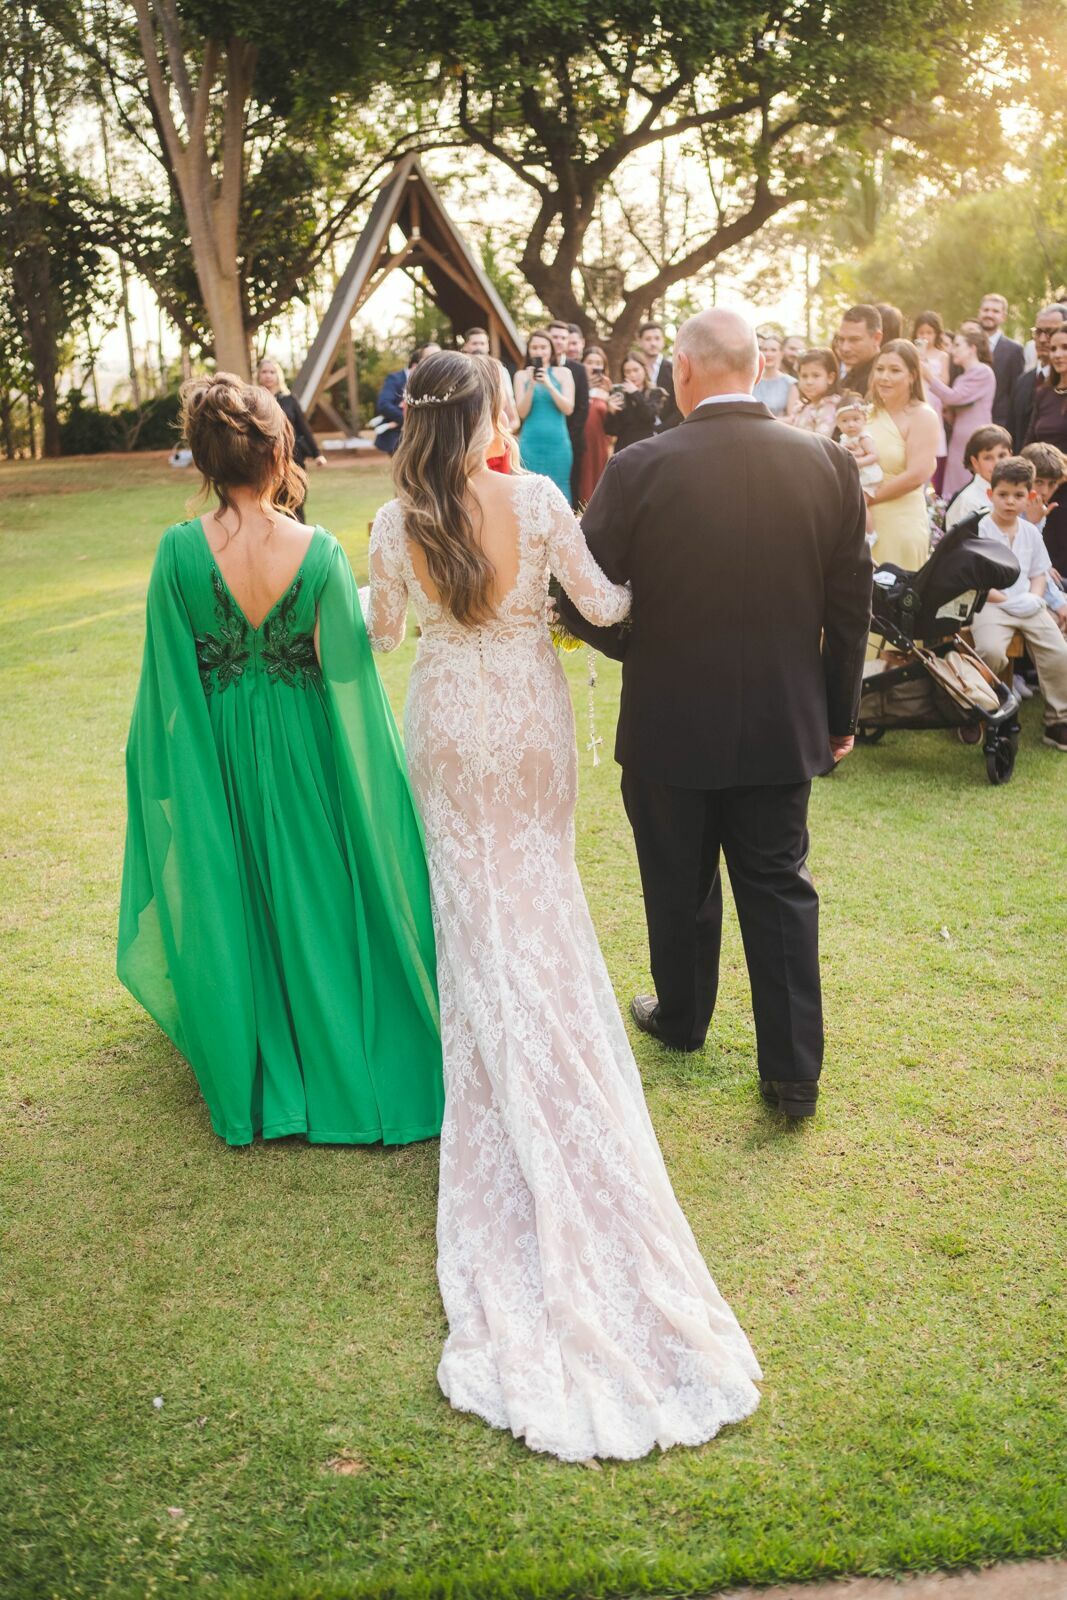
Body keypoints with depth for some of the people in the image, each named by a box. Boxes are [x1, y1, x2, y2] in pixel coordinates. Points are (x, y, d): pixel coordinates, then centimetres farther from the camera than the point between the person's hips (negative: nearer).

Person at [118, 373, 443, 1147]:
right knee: (314, 898, 17)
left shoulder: (180, 552, -15)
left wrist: (175, 780, 4)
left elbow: (169, 684, -8)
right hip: (302, 758, -1)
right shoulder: (319, 552, -17)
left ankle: (252, 1068, 34)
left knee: (232, 903, 19)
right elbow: (349, 672, -13)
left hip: (215, 757, 1)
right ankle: (334, 1056, 31)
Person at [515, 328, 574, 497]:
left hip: (558, 443, 0)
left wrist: (548, 384, -12)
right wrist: (531, 385, -12)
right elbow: (522, 413, 0)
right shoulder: (521, 375, 6)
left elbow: (568, 409, -2)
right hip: (530, 443, 0)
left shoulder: (563, 373, 7)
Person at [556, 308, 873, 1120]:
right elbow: (850, 611, -1)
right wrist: (840, 714, 11)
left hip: (670, 725, -2)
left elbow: (582, 602, -10)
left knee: (681, 887, 18)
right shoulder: (830, 464, -6)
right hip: (785, 725, 2)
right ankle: (794, 1071, 16)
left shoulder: (641, 468, -16)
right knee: (780, 888, 13)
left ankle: (682, 1018, 40)